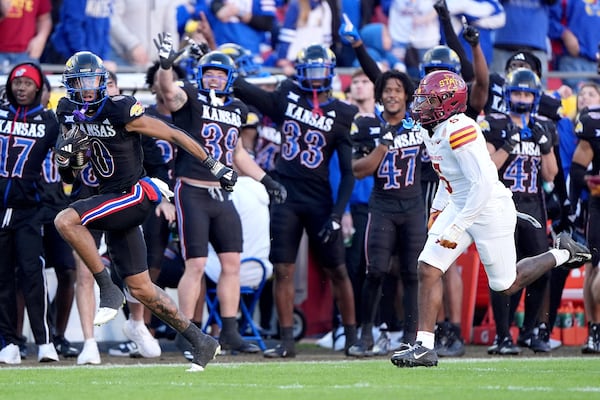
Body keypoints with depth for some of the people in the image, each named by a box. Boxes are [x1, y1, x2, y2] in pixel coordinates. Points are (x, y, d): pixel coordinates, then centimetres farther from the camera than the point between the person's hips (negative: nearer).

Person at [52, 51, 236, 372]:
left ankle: (108, 290, -17)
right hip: (113, 201, 8)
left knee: (66, 220, -27)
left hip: (137, 195, -8)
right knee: (141, 288, 8)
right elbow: (69, 175, 13)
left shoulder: (120, 111, -15)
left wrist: (214, 166, -5)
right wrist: (67, 151, -11)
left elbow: (173, 135, -9)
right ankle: (201, 342, 18)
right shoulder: (71, 115, 5)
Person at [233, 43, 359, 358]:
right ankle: (287, 341, 4)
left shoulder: (341, 114, -2)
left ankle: (352, 336, 14)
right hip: (285, 195, 2)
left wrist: (337, 213, -10)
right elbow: (244, 90, 8)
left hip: (319, 199, -2)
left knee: (337, 271, 3)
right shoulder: (287, 97, 5)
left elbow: (348, 172, -2)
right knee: (283, 271, -1)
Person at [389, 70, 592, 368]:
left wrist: (457, 228, -27)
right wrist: (438, 208, 18)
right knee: (428, 268, -5)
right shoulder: (435, 132, 4)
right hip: (460, 207, 9)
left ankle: (562, 254, 28)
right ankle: (424, 347, -4)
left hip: (490, 209, -9)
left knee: (506, 285, 6)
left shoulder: (459, 131, -27)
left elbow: (484, 185, -29)